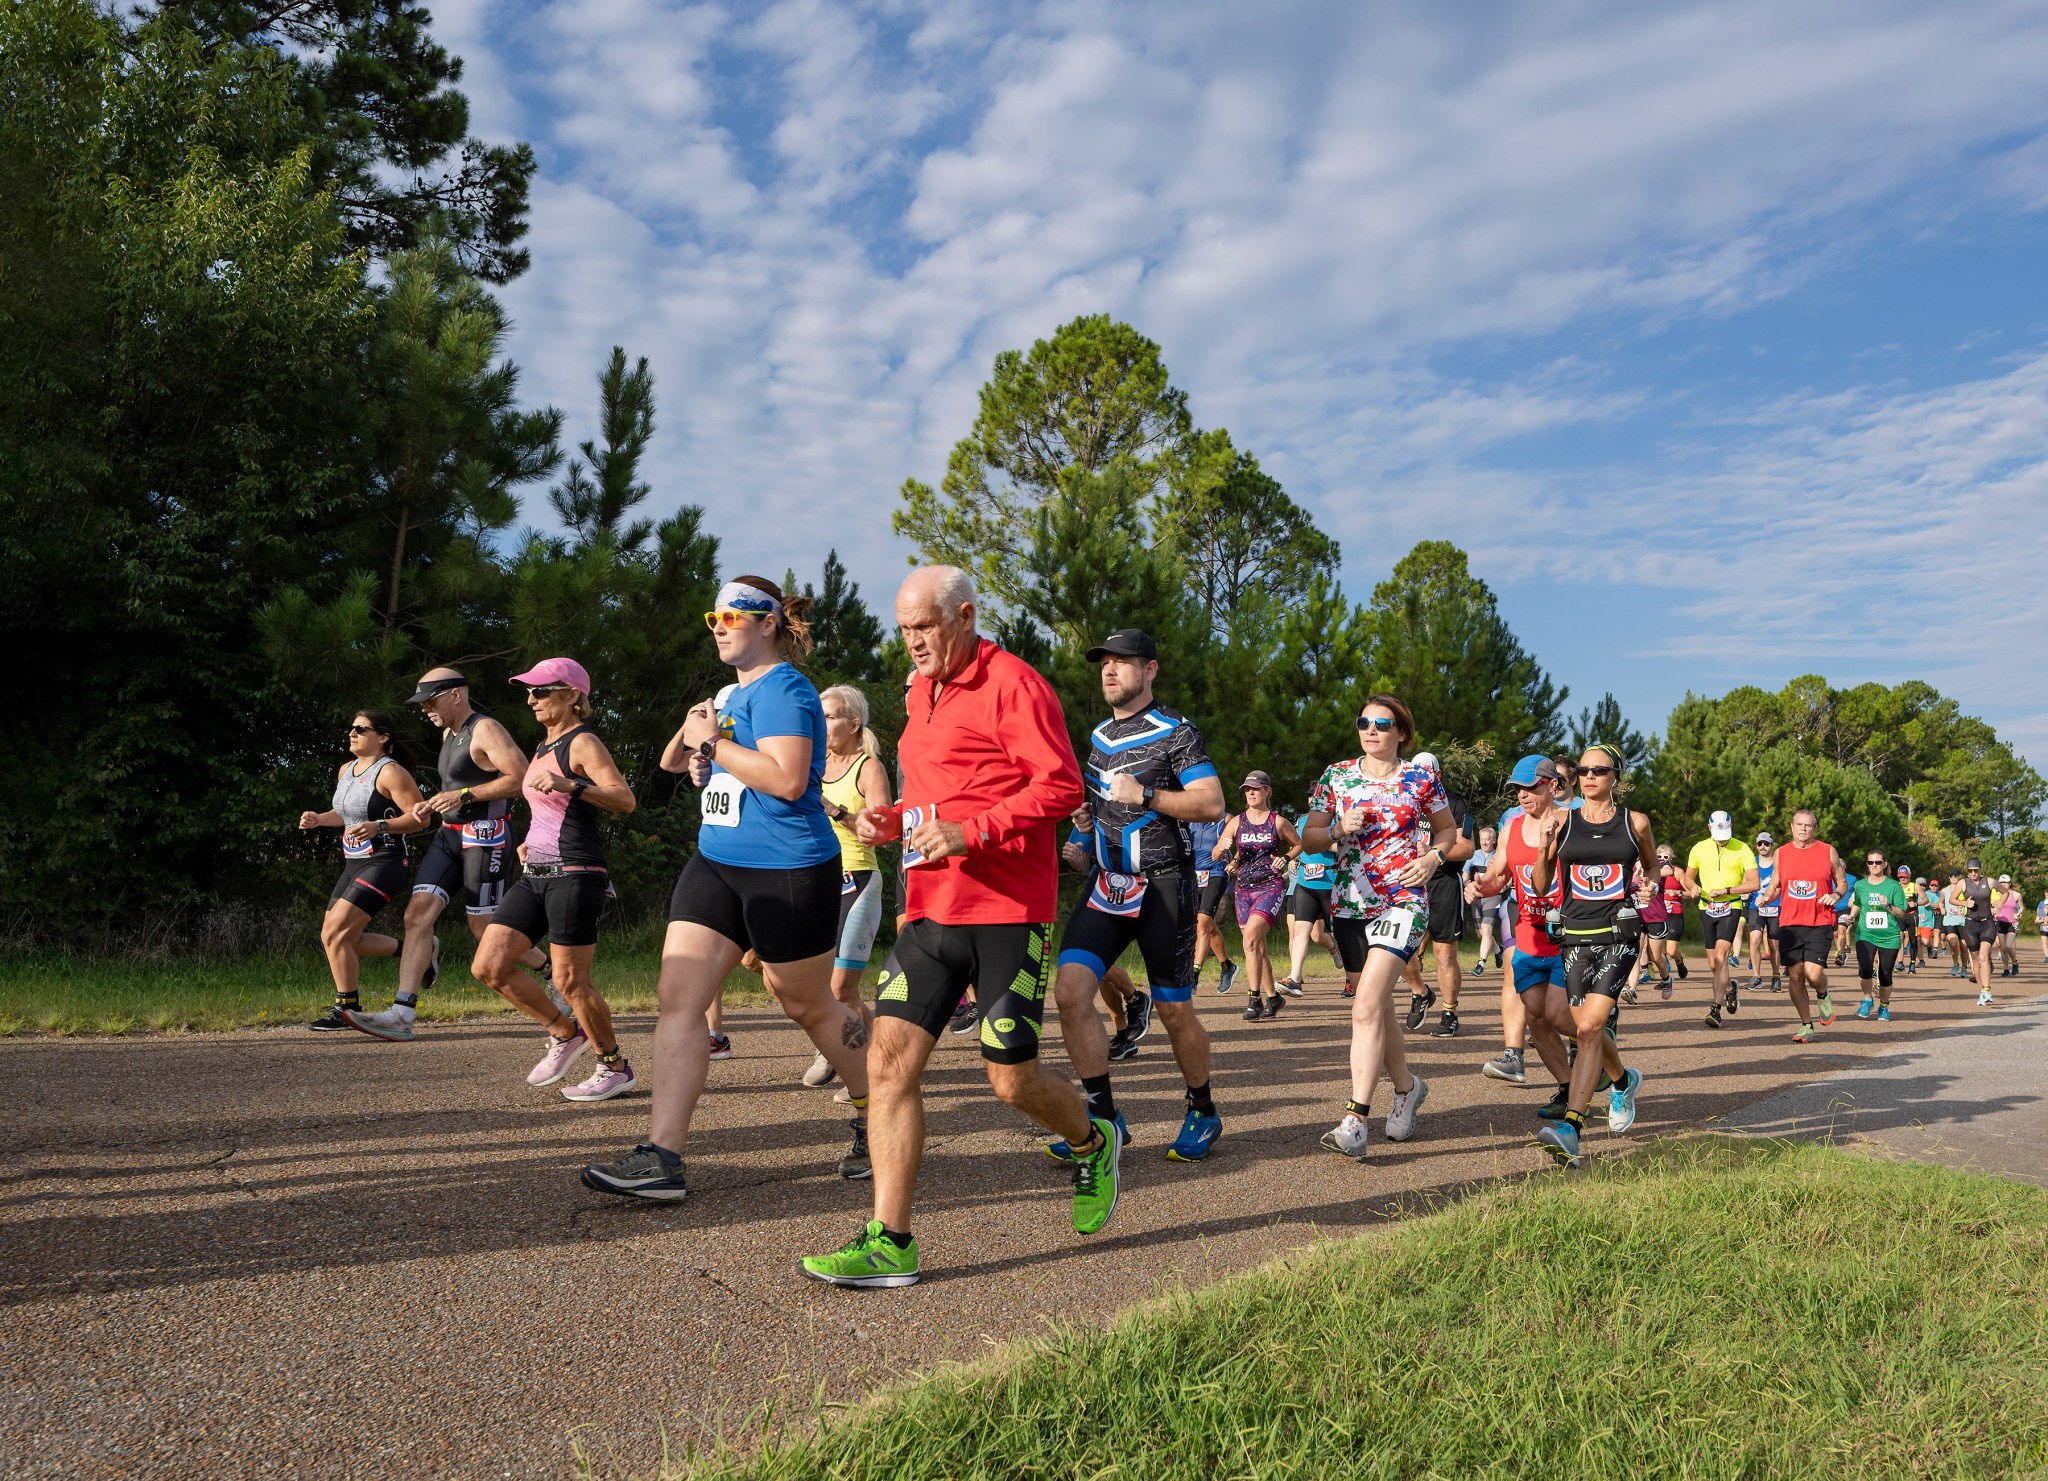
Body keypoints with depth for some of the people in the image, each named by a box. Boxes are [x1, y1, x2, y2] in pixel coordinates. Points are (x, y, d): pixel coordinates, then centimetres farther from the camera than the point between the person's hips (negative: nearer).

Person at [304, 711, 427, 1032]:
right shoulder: (346, 770, 13)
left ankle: (347, 1010, -1)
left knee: (336, 935, -14)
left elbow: (419, 818, -17)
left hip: (383, 864, -10)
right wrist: (319, 819, 11)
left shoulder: (390, 772, -13)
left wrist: (378, 827, -29)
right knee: (332, 937, 9)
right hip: (353, 864, 10)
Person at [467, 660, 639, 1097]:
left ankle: (616, 1068, 12)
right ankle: (566, 1033, 19)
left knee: (570, 981, -6)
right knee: (488, 967, 3)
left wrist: (570, 785, -34)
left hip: (574, 875, -9)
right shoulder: (545, 747, 19)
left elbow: (625, 800, -22)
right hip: (535, 874, 9)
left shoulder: (582, 743, -8)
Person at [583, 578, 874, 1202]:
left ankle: (874, 1124, 29)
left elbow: (788, 779, -26)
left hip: (788, 870, -8)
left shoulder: (783, 688, -12)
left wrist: (714, 741, -18)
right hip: (716, 862, 9)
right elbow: (672, 762, 26)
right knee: (677, 996, -4)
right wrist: (690, 734, 4)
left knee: (808, 1006, 7)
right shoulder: (733, 693, 15)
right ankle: (661, 1157, -4)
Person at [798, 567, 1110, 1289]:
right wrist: (892, 819, 8)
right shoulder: (922, 692, 17)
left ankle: (1093, 1143, 33)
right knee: (890, 1060, -3)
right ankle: (889, 1243, 3)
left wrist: (970, 831, -22)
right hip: (931, 907, 7)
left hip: (1007, 910, -7)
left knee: (1013, 1080, 1)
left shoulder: (1012, 683, -9)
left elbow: (1063, 787, -16)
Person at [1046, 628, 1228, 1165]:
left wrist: (1144, 795, -21)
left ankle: (1203, 1112, 27)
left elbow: (1212, 804, -15)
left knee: (1174, 1012, 3)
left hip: (1164, 885, -5)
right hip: (1107, 881, 6)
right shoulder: (1098, 736, 14)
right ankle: (1104, 1116, 0)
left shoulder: (1175, 732, -6)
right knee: (1070, 990, -12)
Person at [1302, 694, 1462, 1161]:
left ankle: (1354, 1122, -21)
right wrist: (1339, 829, -12)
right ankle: (1407, 1087, 39)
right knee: (1376, 1009, 13)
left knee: (1367, 1003, -19)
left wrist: (1434, 856, -4)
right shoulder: (1336, 776, 6)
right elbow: (1309, 839, 8)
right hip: (1350, 905, 4)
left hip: (1403, 902, -4)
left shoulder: (1421, 779, 2)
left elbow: (1448, 829, 16)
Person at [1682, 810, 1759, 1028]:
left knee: (1720, 956, -18)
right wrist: (1693, 887, -7)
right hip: (1706, 908, 4)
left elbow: (1753, 883, -9)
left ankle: (1716, 1009, -18)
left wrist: (1725, 890, -19)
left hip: (1731, 908, -4)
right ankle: (1729, 987, 41)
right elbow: (1688, 876, 16)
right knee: (1713, 962, 9)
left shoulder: (1742, 850, -5)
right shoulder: (1699, 848, 4)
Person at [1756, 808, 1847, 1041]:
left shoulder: (1828, 851, 4)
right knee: (1794, 975, 1)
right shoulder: (1781, 853, 9)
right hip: (1789, 923, 2)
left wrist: (1836, 895, -9)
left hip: (1819, 923, -2)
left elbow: (1843, 882, 12)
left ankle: (1823, 996, 21)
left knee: (1813, 973, -15)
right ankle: (1806, 1026, 15)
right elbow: (1775, 885, 17)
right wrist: (1766, 897, -3)